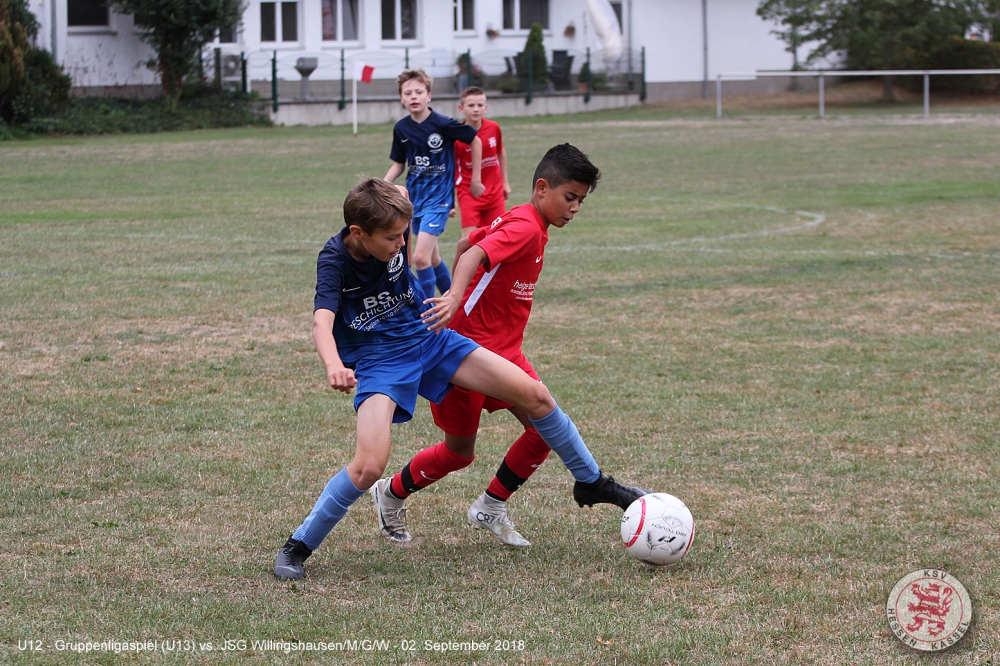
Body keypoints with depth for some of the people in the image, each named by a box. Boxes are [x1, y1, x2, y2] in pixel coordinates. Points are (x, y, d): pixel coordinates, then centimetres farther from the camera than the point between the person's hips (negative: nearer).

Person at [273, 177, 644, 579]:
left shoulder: (395, 227, -11)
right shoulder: (335, 260, -24)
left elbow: (401, 191, 14)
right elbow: (322, 321, -40)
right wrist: (334, 367, -59)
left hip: (427, 338, 5)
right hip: (376, 361, -5)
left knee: (534, 395, 0)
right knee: (370, 466, -28)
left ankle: (592, 482, 23)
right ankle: (297, 547, -7)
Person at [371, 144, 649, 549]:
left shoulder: (518, 222, 11)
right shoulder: (525, 229, -19)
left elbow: (467, 243, 22)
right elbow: (474, 254, -35)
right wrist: (455, 297, -52)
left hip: (504, 351, 9)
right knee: (460, 451, 4)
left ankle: (490, 508, 10)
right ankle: (391, 494, 28)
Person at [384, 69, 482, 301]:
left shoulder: (443, 124, -15)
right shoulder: (401, 129, 0)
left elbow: (475, 141, -1)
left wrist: (476, 179, 3)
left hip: (438, 197, -6)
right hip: (415, 196, 6)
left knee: (421, 257, -17)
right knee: (432, 257, 16)